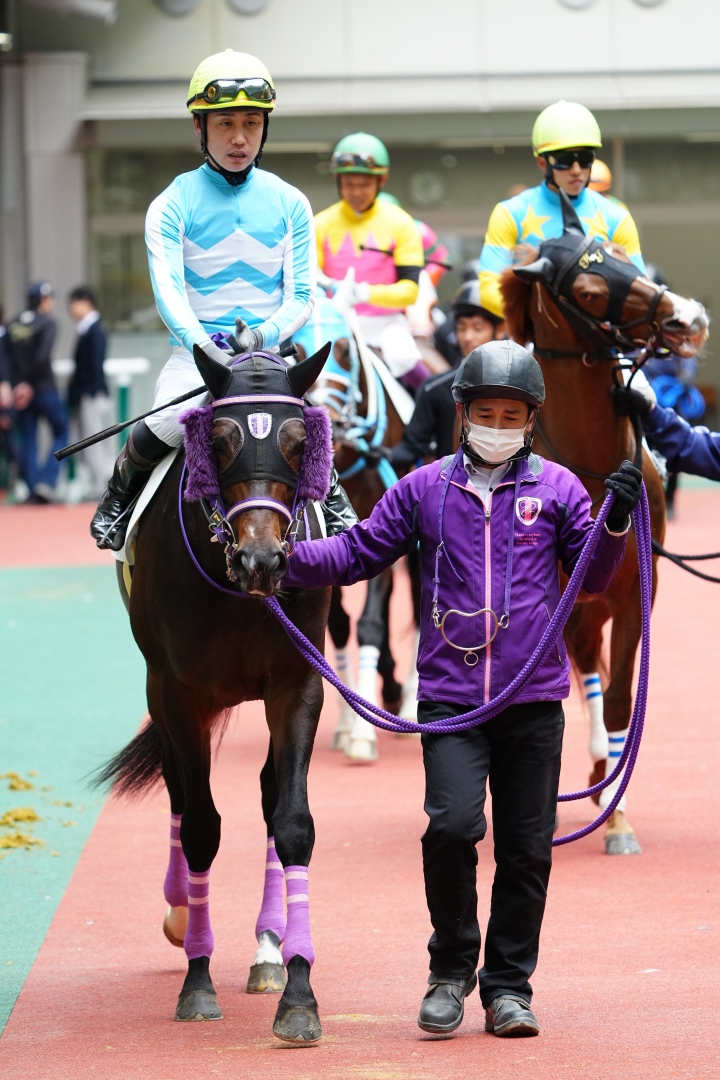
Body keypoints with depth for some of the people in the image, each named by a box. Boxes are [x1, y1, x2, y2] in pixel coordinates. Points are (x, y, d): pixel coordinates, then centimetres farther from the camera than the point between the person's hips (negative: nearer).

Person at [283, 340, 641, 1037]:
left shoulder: (557, 488, 8)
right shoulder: (424, 489, 9)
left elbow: (593, 578, 9)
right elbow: (357, 553, 10)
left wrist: (615, 525, -8)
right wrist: (288, 557, -4)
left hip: (534, 700, 1)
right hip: (449, 697, -1)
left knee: (527, 849, 4)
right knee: (452, 825, -16)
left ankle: (509, 986, 17)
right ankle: (451, 969, 4)